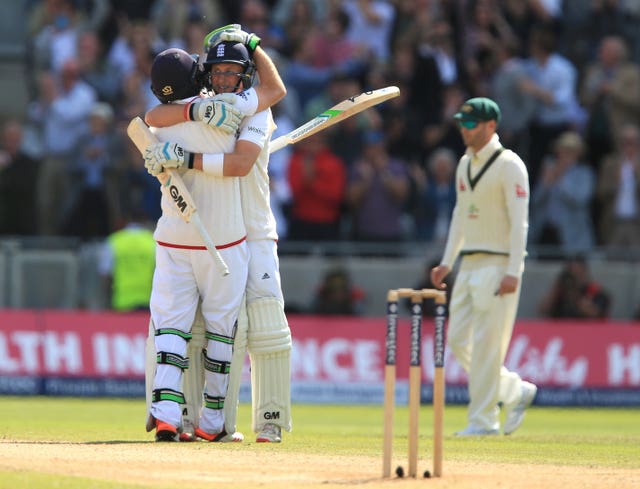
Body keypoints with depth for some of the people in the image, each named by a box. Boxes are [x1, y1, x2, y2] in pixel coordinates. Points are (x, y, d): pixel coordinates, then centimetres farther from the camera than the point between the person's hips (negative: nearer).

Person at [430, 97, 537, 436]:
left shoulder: (509, 165, -11)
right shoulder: (465, 164, 14)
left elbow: (519, 221, -15)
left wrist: (513, 271, -21)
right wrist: (447, 262, 16)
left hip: (498, 265, -8)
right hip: (470, 264, 8)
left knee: (486, 342, -8)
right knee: (458, 341, 7)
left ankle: (483, 419, -2)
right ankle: (516, 391, 20)